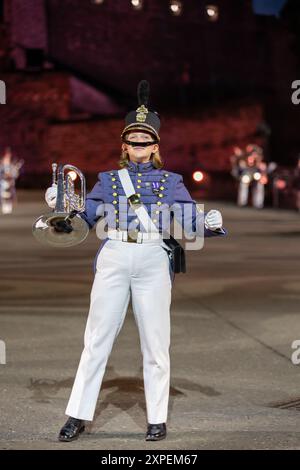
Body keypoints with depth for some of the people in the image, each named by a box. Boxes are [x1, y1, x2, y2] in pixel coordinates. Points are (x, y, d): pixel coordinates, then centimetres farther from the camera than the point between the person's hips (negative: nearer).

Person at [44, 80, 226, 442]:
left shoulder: (170, 181, 12)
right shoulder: (109, 179, 15)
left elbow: (192, 220, 6)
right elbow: (85, 217, 13)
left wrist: (211, 224, -15)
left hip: (153, 262, -1)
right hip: (113, 259, 1)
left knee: (155, 344, 3)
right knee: (97, 340, 2)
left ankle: (157, 420, 12)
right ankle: (78, 416, 9)